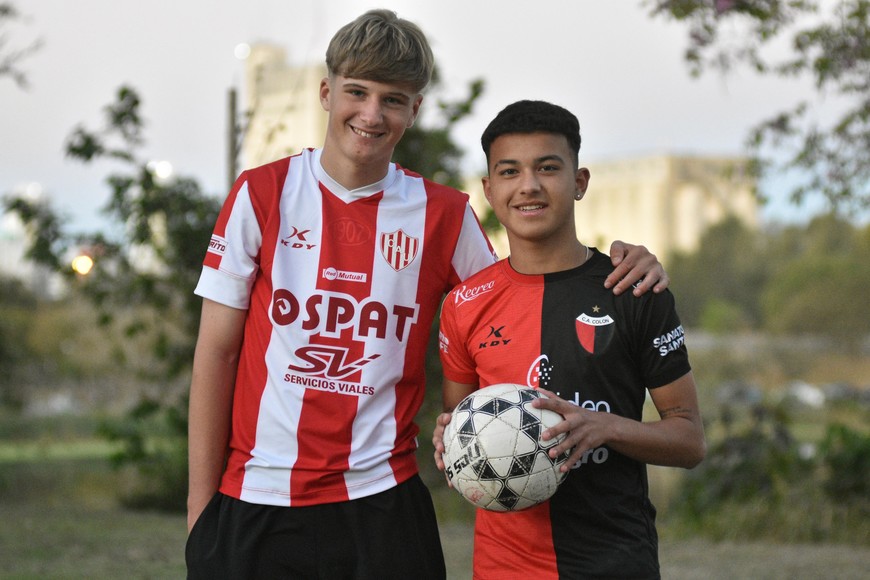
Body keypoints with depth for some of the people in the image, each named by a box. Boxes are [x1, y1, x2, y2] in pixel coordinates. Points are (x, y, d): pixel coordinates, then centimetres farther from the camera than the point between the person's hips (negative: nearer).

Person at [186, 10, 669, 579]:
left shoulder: (444, 215, 3)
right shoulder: (262, 194, 1)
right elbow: (216, 353, 2)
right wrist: (201, 504, -1)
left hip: (382, 504, 1)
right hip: (254, 503, 0)